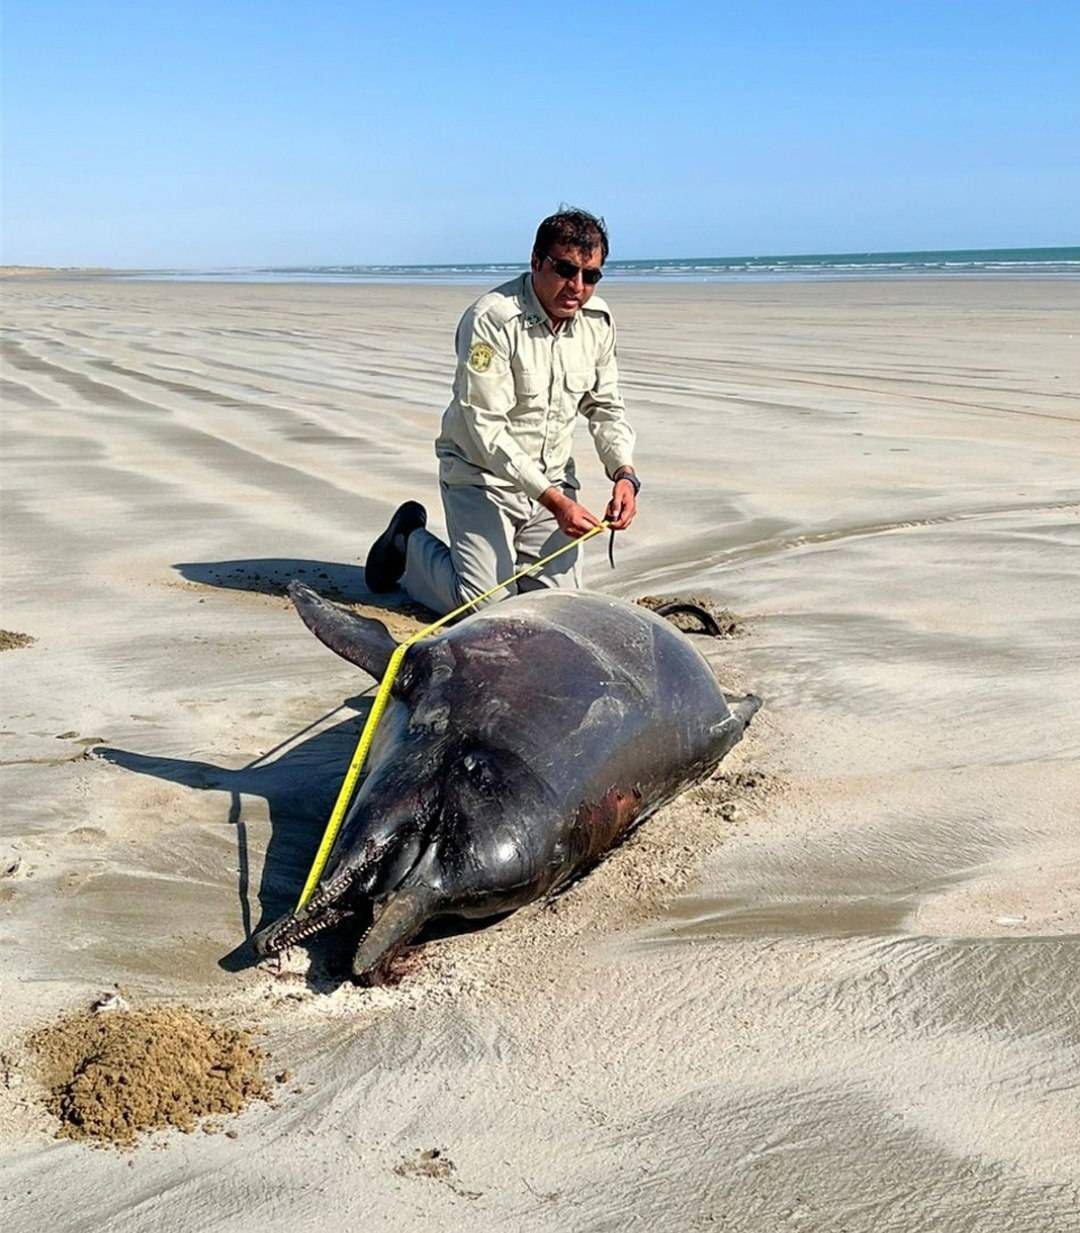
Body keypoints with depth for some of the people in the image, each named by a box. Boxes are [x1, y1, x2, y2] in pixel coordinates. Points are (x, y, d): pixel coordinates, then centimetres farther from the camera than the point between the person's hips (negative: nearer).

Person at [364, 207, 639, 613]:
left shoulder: (598, 320, -1)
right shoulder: (492, 320, -23)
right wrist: (553, 500, -30)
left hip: (553, 478, 6)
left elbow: (605, 407, 9)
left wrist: (624, 472, -10)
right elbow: (486, 430, -25)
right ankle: (407, 545, 16)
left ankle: (502, 554, 30)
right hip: (481, 474, -6)